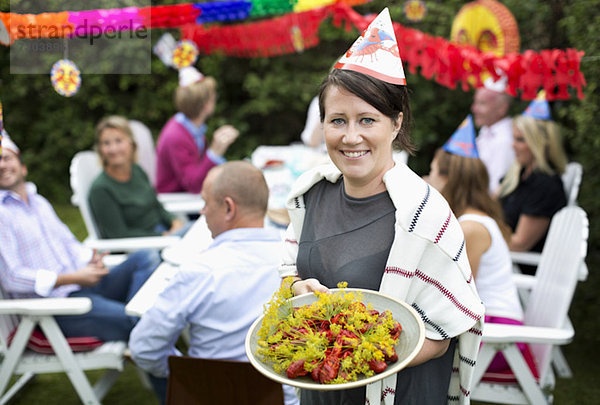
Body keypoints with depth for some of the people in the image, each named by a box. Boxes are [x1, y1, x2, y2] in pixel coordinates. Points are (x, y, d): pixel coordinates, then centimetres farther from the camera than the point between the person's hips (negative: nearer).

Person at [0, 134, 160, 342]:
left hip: (85, 286, 8)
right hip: (54, 304, -8)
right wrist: (75, 278, -17)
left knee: (146, 258, -12)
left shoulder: (39, 202, 20)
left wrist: (91, 259, -1)